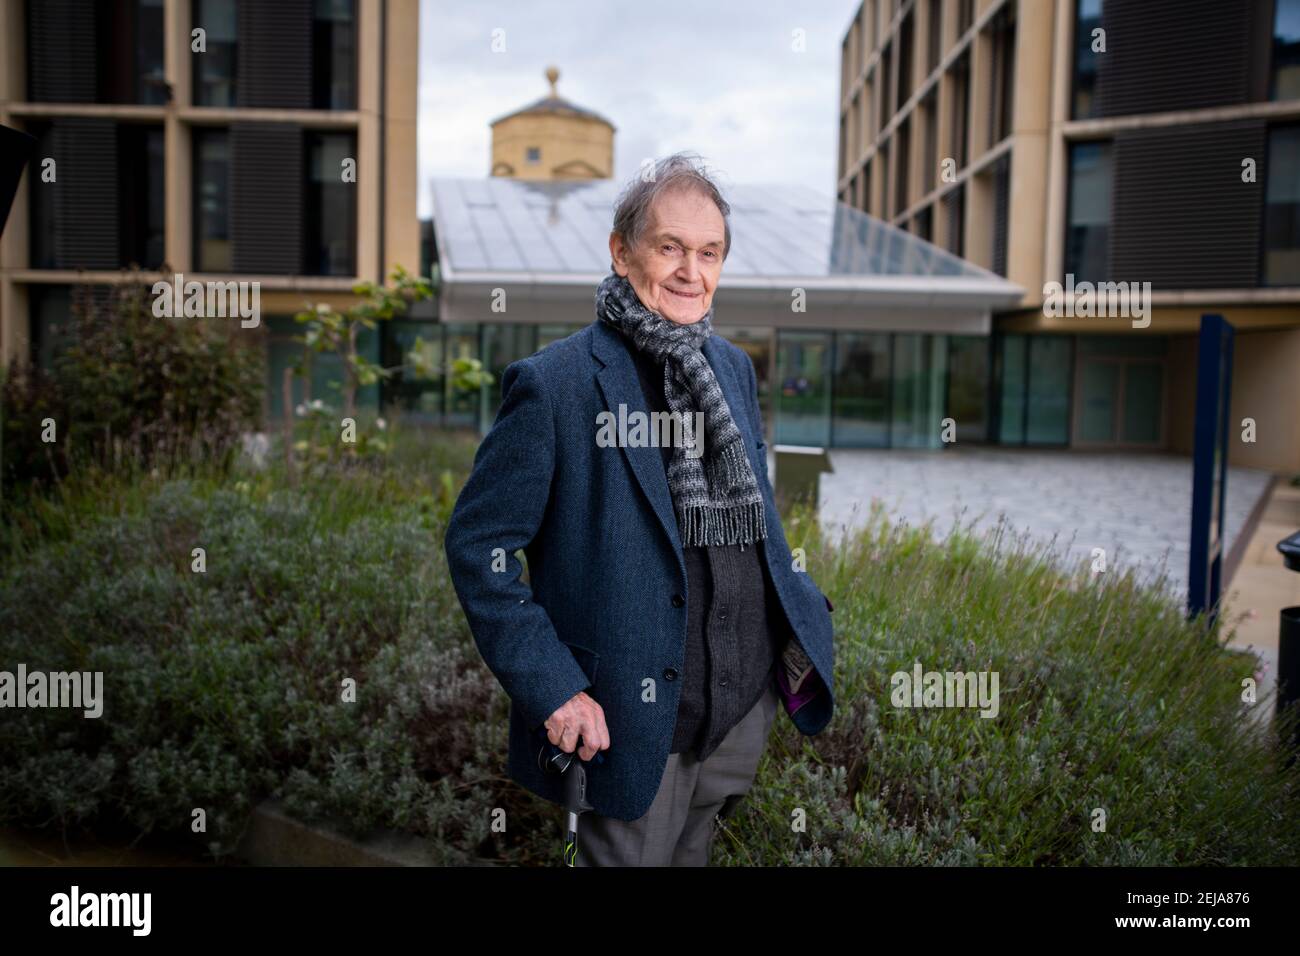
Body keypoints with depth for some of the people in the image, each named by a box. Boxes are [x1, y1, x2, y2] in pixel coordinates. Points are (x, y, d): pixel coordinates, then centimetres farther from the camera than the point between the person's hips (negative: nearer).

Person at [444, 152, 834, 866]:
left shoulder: (733, 367, 7)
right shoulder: (554, 384, -14)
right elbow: (477, 543, -14)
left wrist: (800, 614, 9)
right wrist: (549, 687, -19)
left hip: (748, 710, 6)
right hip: (634, 727, -6)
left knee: (694, 855, 23)